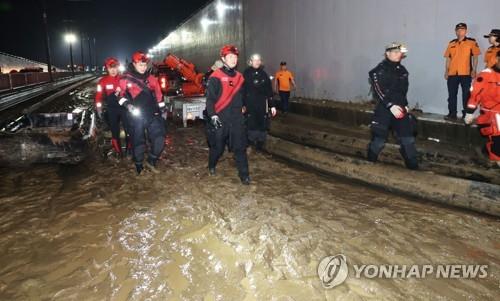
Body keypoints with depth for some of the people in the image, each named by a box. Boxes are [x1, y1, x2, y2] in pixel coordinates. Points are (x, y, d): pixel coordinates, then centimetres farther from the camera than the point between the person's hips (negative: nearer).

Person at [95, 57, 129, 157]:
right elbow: (99, 96, -1)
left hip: (124, 107, 0)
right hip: (111, 109, 0)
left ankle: (130, 148, 20)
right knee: (115, 131, 9)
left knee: (128, 129, 3)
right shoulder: (103, 81, -3)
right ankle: (117, 151, 22)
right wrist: (99, 109, -4)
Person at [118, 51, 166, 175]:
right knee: (138, 141, 5)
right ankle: (139, 167, 20)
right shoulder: (126, 78, 0)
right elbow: (121, 94, 4)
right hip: (136, 115, -3)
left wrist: (160, 107, 17)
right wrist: (127, 104, -14)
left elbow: (158, 93, 19)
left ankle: (151, 161, 14)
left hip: (152, 113, 3)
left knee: (159, 138, -6)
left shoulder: (150, 78, 11)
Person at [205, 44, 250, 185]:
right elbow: (210, 98, -9)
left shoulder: (239, 77, 11)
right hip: (220, 119, -4)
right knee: (218, 146, 10)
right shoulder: (216, 77, -7)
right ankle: (211, 166, 38)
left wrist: (242, 109, 22)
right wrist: (212, 115, -17)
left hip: (237, 119, 4)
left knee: (240, 147, 0)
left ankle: (244, 175, 7)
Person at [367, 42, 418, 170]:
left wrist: (405, 105, 13)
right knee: (379, 139, -3)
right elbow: (378, 91, -16)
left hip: (399, 108, 6)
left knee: (408, 138, 5)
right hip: (384, 108, -6)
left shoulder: (402, 70, 13)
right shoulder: (379, 70, -8)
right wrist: (391, 106, -22)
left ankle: (413, 166, 16)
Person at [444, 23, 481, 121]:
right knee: (452, 95, 3)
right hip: (452, 73, 3)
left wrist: (474, 70, -8)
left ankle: (466, 115, 9)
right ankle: (452, 114, 10)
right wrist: (446, 71, 6)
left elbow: (475, 57, 1)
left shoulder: (472, 42, 2)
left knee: (466, 95, 3)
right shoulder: (451, 43, 12)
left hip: (466, 73, -3)